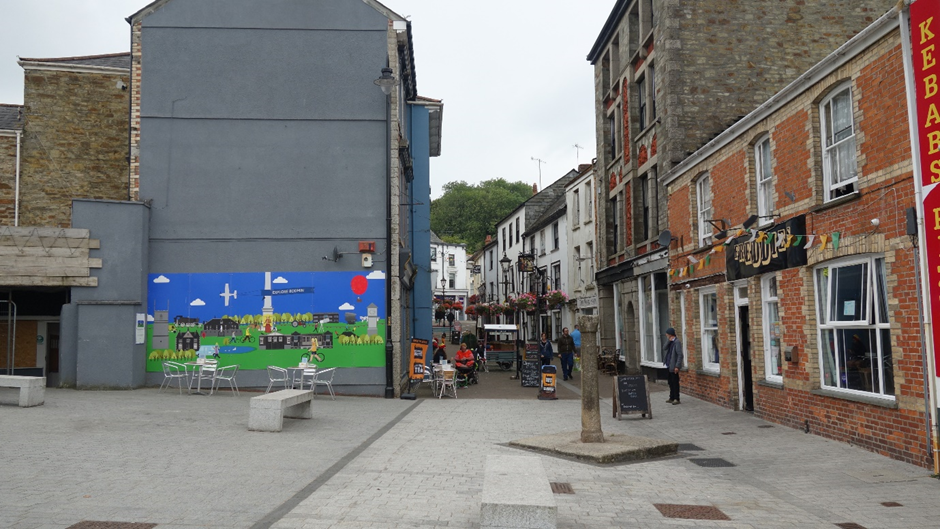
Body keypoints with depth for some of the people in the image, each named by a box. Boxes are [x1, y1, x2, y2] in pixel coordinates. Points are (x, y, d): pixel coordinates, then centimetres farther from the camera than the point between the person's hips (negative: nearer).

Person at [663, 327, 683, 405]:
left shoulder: (677, 342, -15)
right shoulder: (669, 342, 12)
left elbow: (680, 355, -18)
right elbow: (664, 348, 0)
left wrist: (677, 366, -22)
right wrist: (669, 340, -11)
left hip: (673, 367, -9)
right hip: (668, 366, 9)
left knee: (675, 383, -2)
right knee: (670, 383, 15)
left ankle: (676, 399, 4)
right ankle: (672, 398, 23)